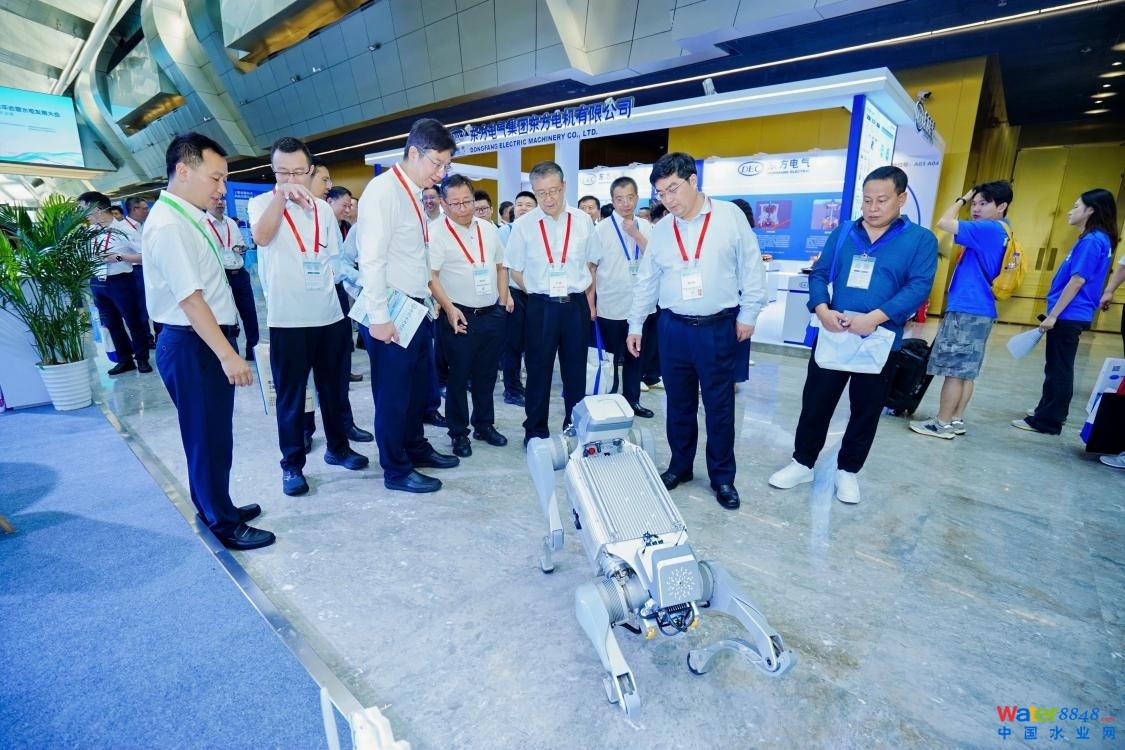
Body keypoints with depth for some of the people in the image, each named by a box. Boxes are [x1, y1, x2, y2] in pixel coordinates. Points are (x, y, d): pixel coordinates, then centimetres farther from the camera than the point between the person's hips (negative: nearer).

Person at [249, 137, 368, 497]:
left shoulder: (324, 209, 11)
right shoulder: (261, 203, 0)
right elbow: (262, 237, -22)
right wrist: (280, 194, -25)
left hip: (330, 314, 4)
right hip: (287, 319, -4)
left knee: (334, 387, 14)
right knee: (290, 394, 5)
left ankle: (337, 447, 31)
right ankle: (292, 464, 18)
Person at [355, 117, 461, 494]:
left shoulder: (414, 195, 14)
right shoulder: (383, 191, -13)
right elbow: (371, 260, -18)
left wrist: (426, 301, 11)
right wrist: (379, 317, -20)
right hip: (391, 312, -9)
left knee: (417, 386, 19)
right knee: (393, 392, 4)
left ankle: (416, 448, 37)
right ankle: (396, 470, 19)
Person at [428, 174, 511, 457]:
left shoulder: (488, 228, 10)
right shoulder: (436, 232, -8)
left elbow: (500, 266, 18)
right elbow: (430, 276, -14)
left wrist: (503, 298, 10)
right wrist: (449, 309, -21)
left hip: (493, 314, 6)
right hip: (461, 316, -5)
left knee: (487, 375, 15)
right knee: (459, 377, 4)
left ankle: (484, 425, 31)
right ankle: (458, 433, 19)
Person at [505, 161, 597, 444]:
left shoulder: (583, 221, 0)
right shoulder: (523, 225, -3)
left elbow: (590, 265, 11)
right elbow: (516, 270, 5)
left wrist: (589, 302, 7)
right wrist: (540, 296, 1)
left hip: (577, 305, 1)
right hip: (540, 307, -1)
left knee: (576, 371, 11)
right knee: (538, 371, 8)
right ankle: (536, 432, 23)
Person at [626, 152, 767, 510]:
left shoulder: (730, 216, -3)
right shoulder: (661, 230, 6)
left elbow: (751, 267, 0)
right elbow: (646, 280, 11)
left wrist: (748, 314, -2)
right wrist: (635, 325, 11)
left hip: (718, 327, -3)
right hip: (673, 327, 3)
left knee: (719, 406, 6)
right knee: (679, 403, 13)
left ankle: (722, 477, 22)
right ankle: (680, 466, 30)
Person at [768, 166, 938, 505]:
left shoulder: (921, 239, -1)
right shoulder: (843, 233, 7)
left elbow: (919, 287, -11)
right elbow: (819, 274, 4)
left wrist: (875, 317, -25)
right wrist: (822, 309, -16)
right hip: (832, 335, 2)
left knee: (866, 410, 11)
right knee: (815, 401, 7)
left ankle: (847, 471, 28)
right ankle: (803, 463, 24)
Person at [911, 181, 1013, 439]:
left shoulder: (989, 229, -14)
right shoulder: (1000, 232, 16)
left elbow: (944, 223, -18)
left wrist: (961, 199, -5)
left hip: (967, 310, -10)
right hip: (980, 310, 10)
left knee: (954, 370, -4)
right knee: (966, 371, 12)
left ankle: (943, 423, 3)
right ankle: (956, 420, 19)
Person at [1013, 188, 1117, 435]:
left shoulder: (1092, 241, -14)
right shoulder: (1096, 239, 15)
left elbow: (1077, 281, -19)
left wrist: (1053, 315, -18)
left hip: (1069, 316, -9)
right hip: (1071, 316, 9)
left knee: (1058, 370, -3)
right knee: (1057, 369, 16)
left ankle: (1047, 422, 5)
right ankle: (1047, 415, 27)